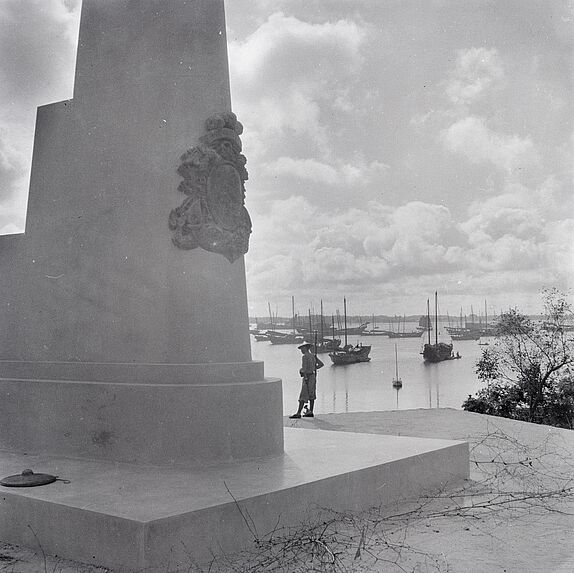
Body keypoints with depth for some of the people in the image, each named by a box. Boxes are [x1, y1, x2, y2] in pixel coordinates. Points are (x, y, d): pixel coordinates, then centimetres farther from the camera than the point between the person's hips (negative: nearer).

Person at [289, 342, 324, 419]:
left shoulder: (305, 357, -15)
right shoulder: (312, 356, 11)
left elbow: (304, 369, -23)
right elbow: (321, 364, 14)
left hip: (307, 377, -9)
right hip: (313, 376, 9)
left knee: (303, 396, -8)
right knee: (311, 395, 12)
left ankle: (298, 413, -8)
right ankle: (310, 412, 16)